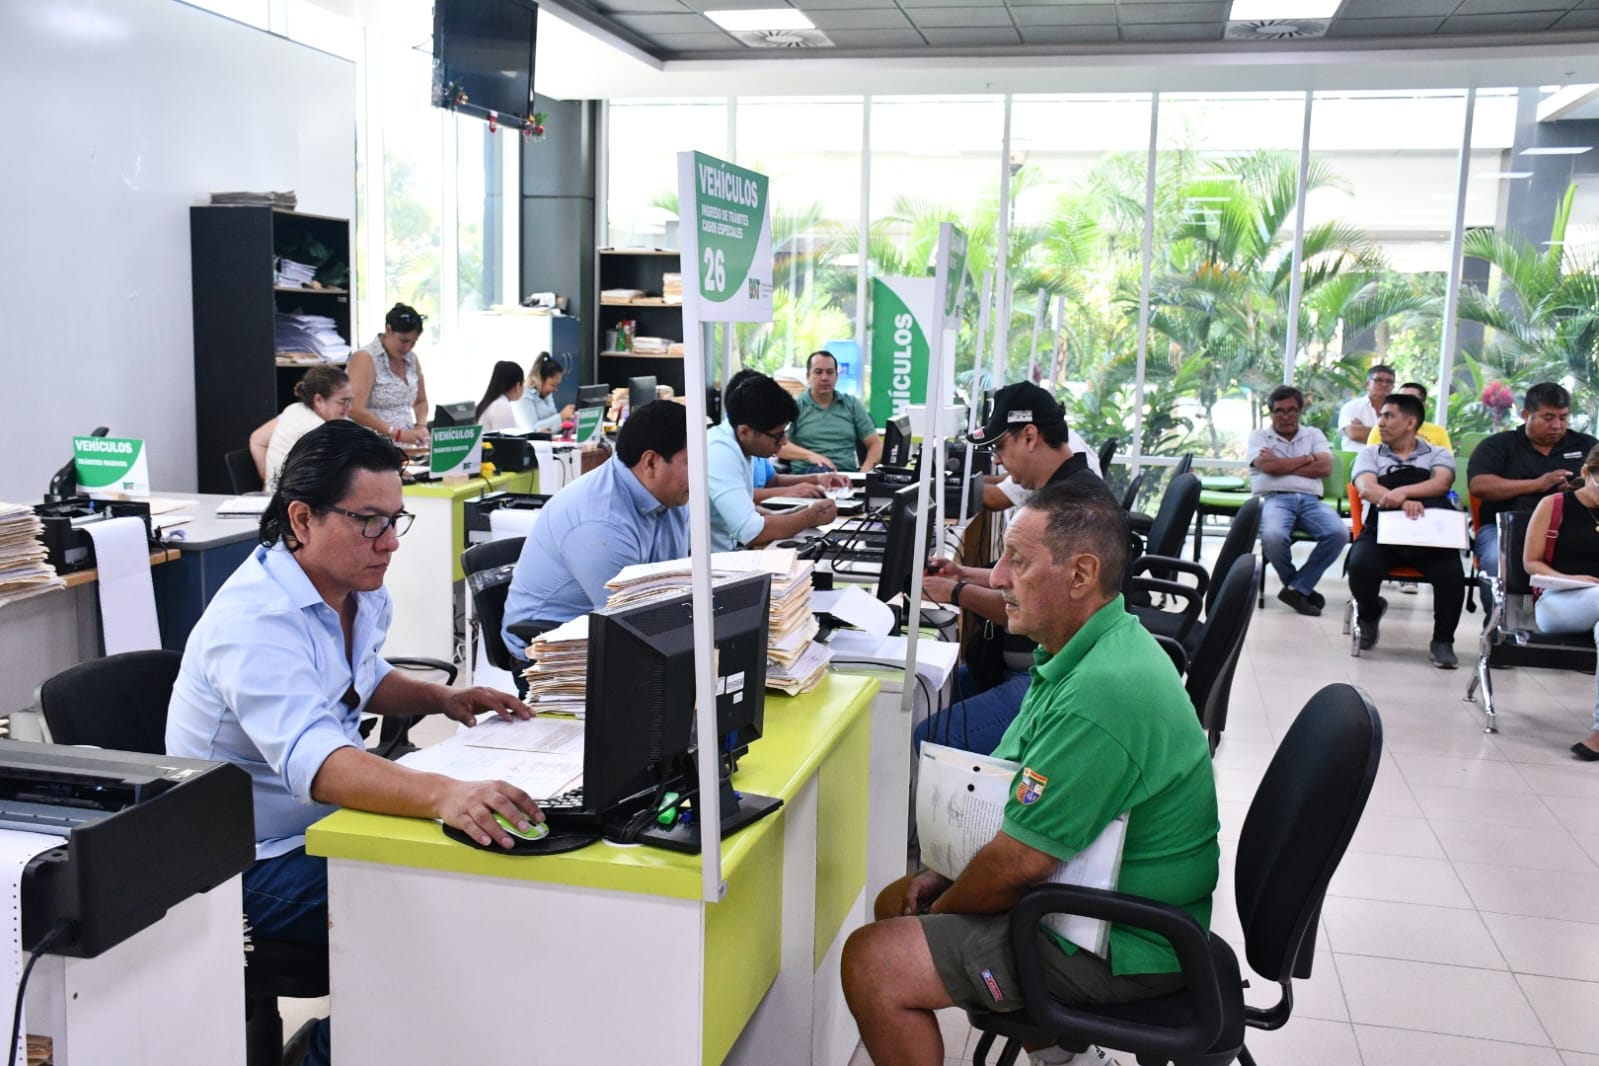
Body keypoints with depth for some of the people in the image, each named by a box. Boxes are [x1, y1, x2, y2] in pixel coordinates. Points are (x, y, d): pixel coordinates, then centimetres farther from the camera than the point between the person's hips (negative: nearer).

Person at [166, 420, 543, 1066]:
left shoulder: (360, 589, 1)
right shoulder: (256, 619, -27)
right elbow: (310, 757, -44)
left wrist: (439, 698, 4)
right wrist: (444, 794, -59)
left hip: (325, 820, 9)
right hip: (254, 861, -9)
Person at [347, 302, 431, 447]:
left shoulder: (411, 359, 11)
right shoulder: (364, 358, -7)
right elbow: (355, 410, -17)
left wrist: (421, 425, 2)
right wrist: (397, 434, -22)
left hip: (405, 447, 5)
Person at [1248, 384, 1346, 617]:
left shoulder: (1314, 435, 23)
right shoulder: (1259, 436, 16)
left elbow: (1325, 467, 4)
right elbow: (1268, 466, -5)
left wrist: (1282, 466, 1)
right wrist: (1306, 460, 6)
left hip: (1310, 500, 3)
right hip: (1275, 499, -3)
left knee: (1339, 534, -30)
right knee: (1273, 536, -38)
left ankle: (1296, 589, -16)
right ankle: (1303, 588, -8)